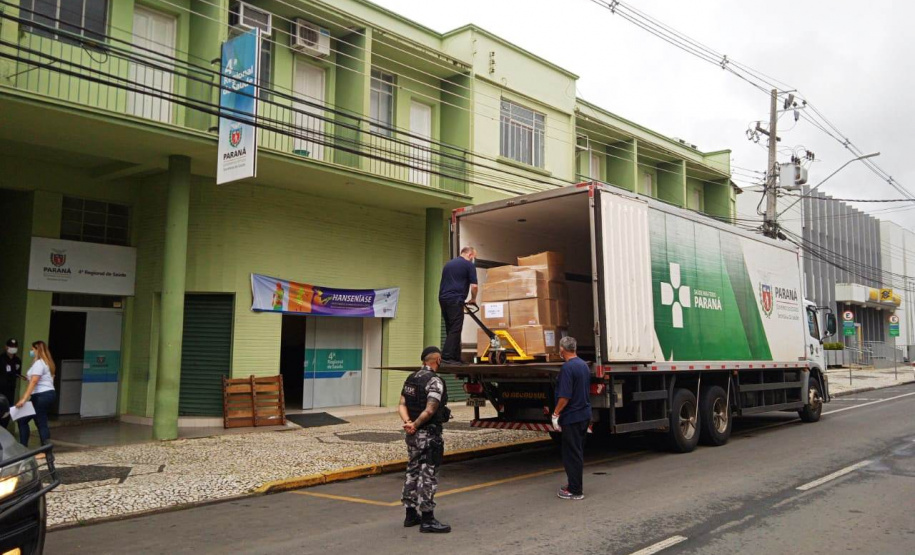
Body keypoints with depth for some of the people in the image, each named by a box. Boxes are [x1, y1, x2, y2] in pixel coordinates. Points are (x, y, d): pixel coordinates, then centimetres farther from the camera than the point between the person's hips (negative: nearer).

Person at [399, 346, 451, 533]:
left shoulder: (411, 378, 9)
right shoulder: (434, 381, -17)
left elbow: (402, 405, 1)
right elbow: (430, 410, -26)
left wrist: (407, 423, -13)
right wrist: (415, 424, -16)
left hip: (413, 434, 9)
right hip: (429, 434, -8)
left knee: (413, 472, 16)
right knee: (428, 475, -2)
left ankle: (411, 514, 24)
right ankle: (427, 520, 3)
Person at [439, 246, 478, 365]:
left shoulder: (448, 263, 23)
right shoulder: (469, 265, 2)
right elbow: (474, 286, -4)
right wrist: (473, 299, 14)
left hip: (443, 298, 8)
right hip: (455, 300, -7)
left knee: (451, 330, 10)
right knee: (455, 330, -7)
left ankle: (456, 358, 11)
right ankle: (447, 356, -14)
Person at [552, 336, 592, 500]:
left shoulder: (567, 368, -19)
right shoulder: (584, 365, 9)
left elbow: (565, 396, -23)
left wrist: (555, 414, -14)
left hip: (572, 417, -9)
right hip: (585, 415, 9)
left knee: (571, 454, -2)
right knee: (578, 452, 17)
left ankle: (575, 491, 3)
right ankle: (575, 485, 26)